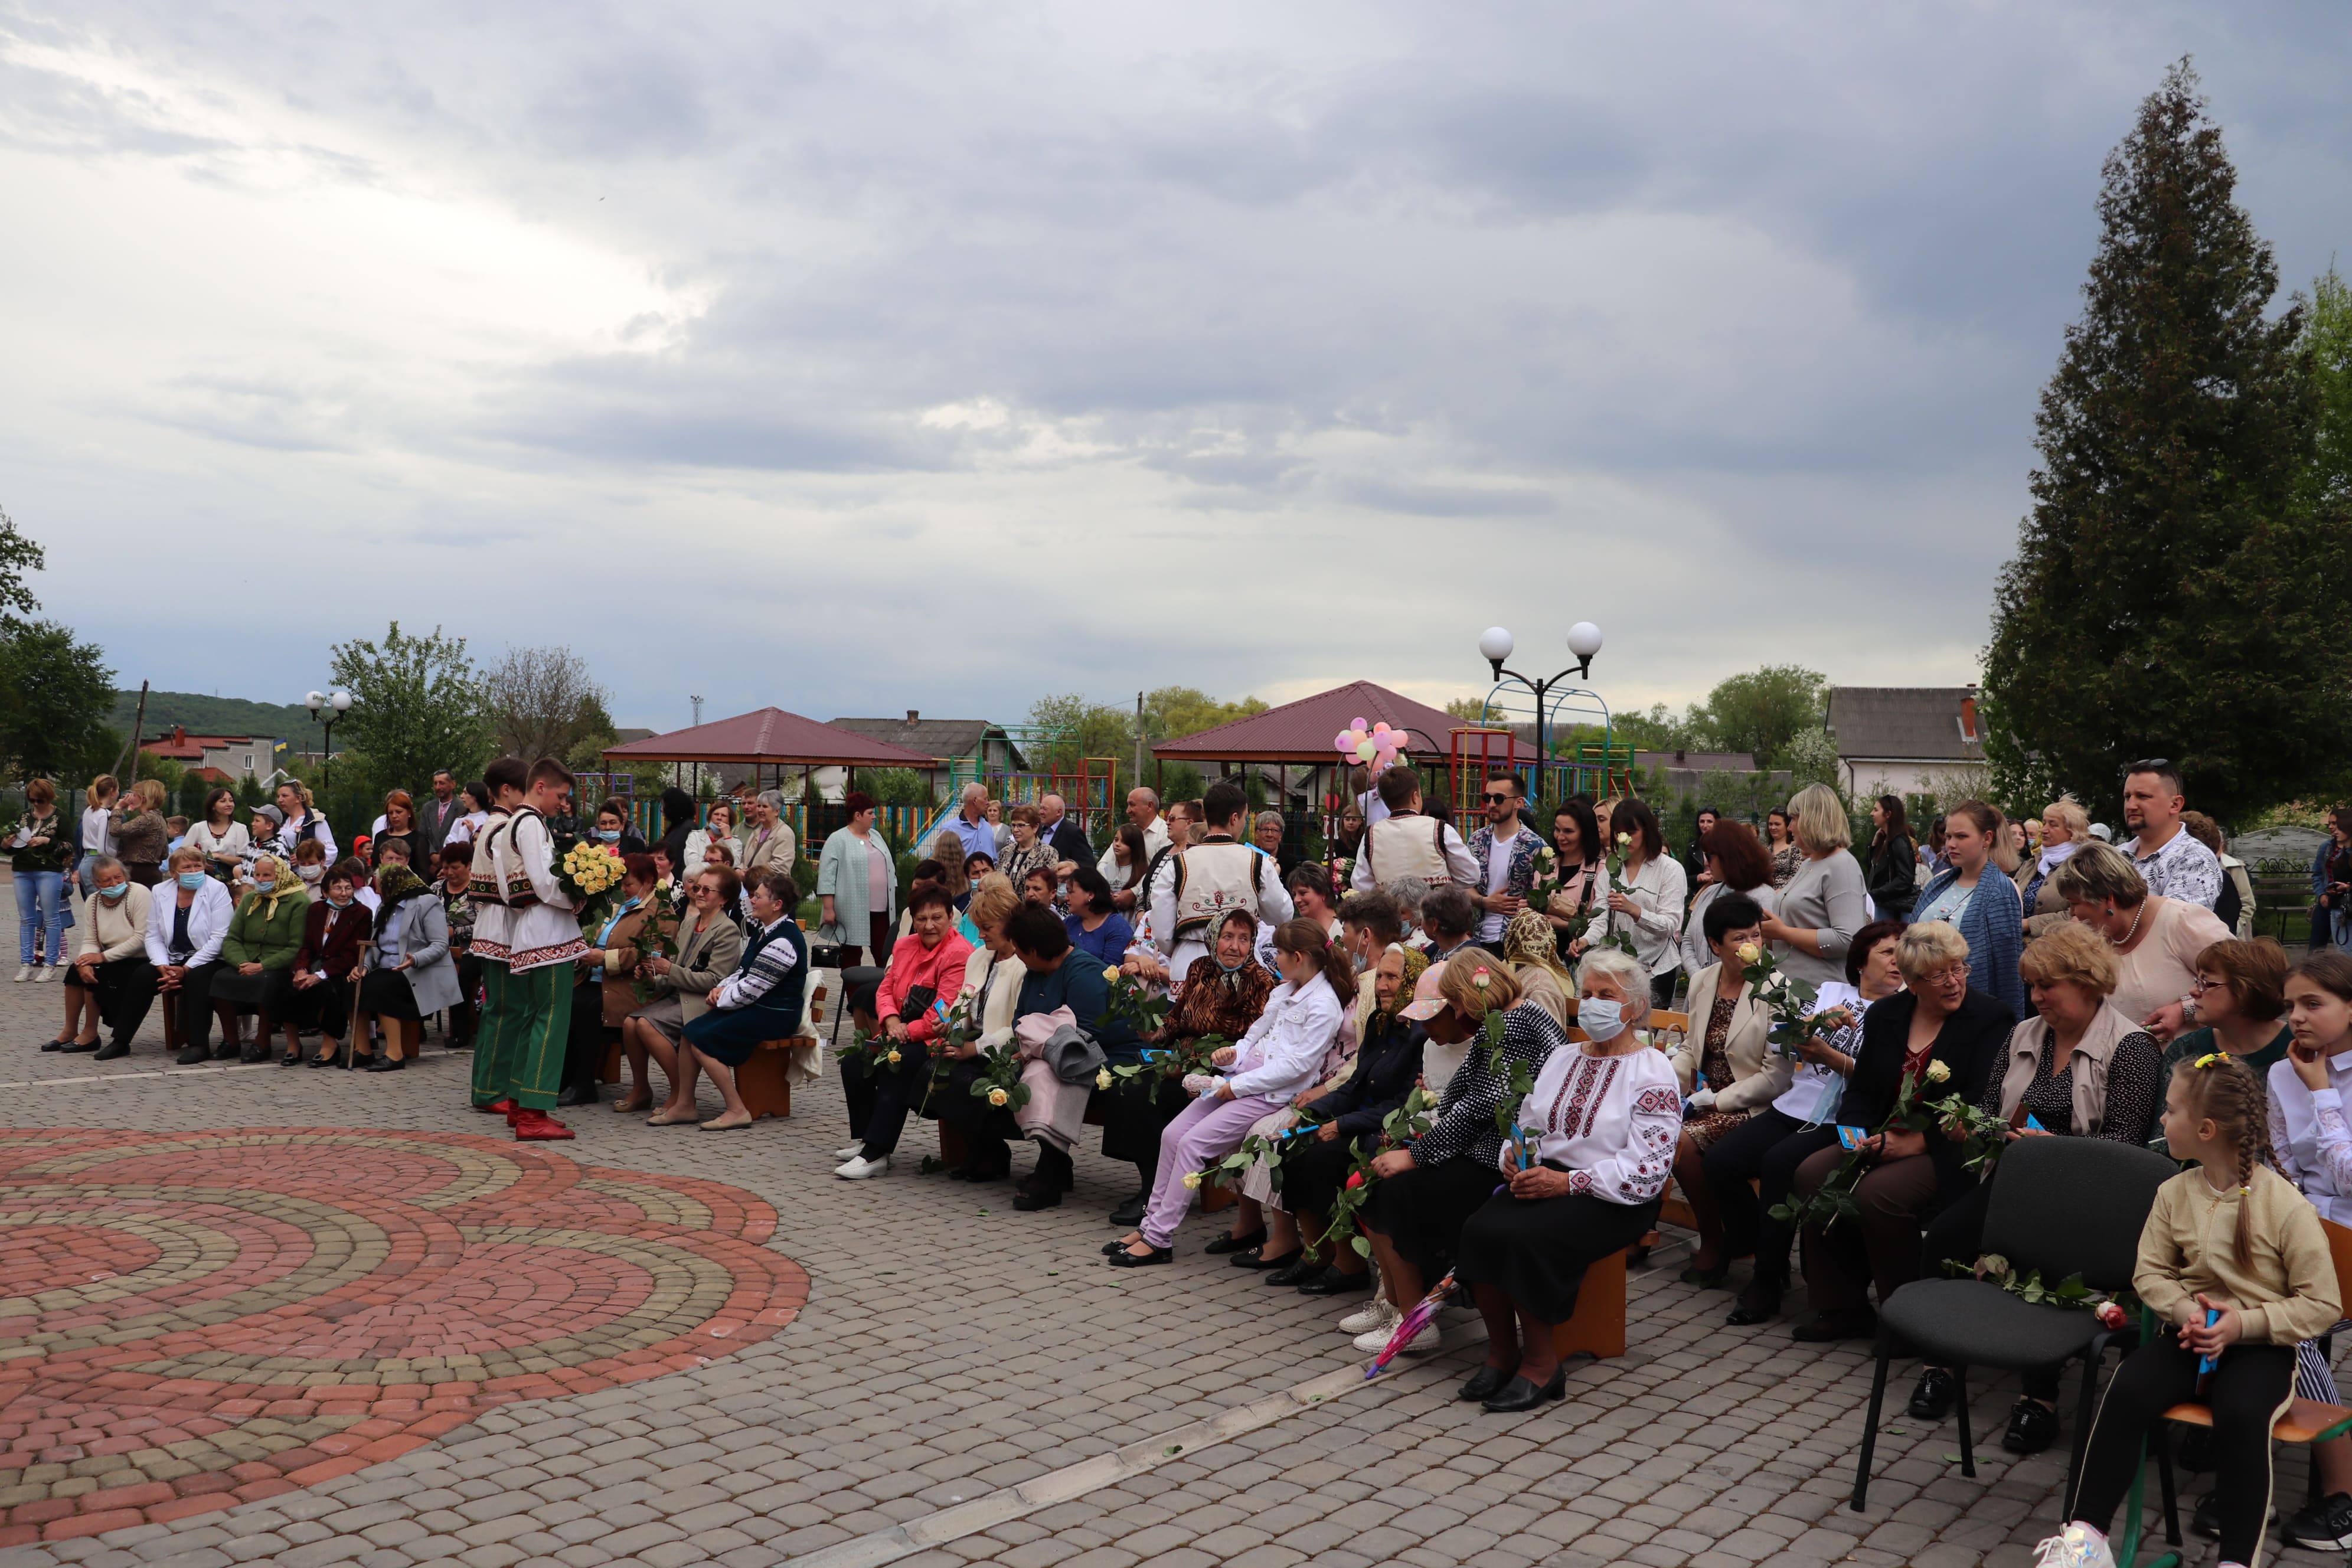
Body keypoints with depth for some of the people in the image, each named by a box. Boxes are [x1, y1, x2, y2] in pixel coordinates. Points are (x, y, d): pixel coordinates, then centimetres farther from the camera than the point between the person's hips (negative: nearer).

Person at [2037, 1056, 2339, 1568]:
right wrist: (2185, 1311, -14)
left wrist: (2245, 1323, -20)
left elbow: (2323, 1305, -9)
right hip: (2191, 1332, 4)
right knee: (2125, 1392, -22)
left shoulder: (2287, 1207, -13)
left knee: (2242, 1415, -34)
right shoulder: (2175, 1193, 2)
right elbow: (2150, 1273, 8)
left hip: (2262, 1344, -4)